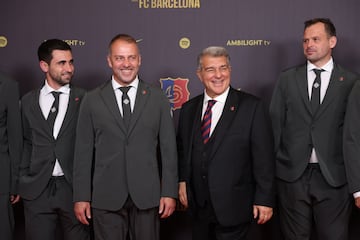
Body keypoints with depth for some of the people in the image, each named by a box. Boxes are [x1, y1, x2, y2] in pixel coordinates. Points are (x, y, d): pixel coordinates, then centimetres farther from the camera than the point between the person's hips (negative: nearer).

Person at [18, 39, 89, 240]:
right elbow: (27, 144, 13)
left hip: (74, 186, -2)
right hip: (37, 189, 2)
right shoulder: (28, 101, 8)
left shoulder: (84, 99, -1)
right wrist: (23, 180, 7)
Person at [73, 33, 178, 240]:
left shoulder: (158, 98, 4)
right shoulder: (92, 101, 3)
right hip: (106, 197, 0)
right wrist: (81, 197, 0)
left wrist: (170, 192, -1)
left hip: (147, 195, 0)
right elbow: (84, 152, 3)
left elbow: (168, 148, 3)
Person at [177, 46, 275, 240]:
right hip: (198, 206, 4)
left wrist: (264, 200, -10)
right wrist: (183, 180, 6)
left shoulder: (252, 107, -9)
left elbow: (264, 157, -9)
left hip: (233, 207, -4)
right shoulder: (188, 109, 6)